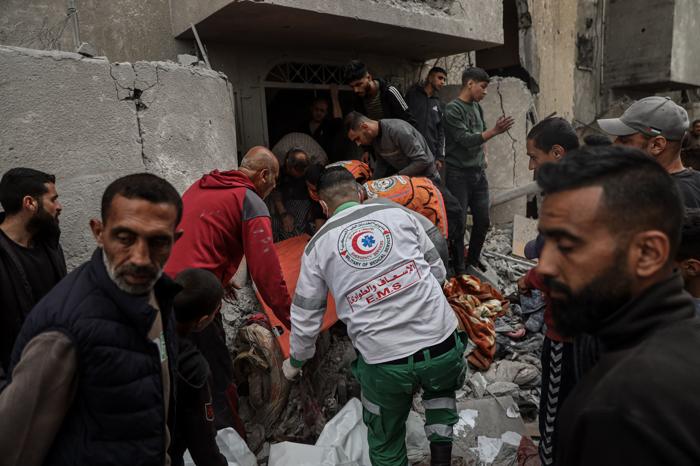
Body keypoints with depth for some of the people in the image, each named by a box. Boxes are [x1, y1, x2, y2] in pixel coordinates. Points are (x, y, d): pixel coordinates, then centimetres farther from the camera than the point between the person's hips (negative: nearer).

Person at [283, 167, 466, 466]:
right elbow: (438, 270, 12)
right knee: (441, 391, 36)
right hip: (443, 346, 2)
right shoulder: (397, 214, 6)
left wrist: (295, 362, 28)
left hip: (384, 362, -1)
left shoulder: (318, 245, 5)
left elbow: (305, 318, 11)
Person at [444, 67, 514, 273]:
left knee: (483, 221, 10)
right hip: (459, 175, -7)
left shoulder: (477, 107, 12)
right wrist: (495, 131, -24)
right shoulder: (453, 109, -11)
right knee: (459, 224, -2)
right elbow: (466, 140, -18)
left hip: (479, 173, 7)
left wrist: (483, 156, 10)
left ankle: (473, 258, 29)